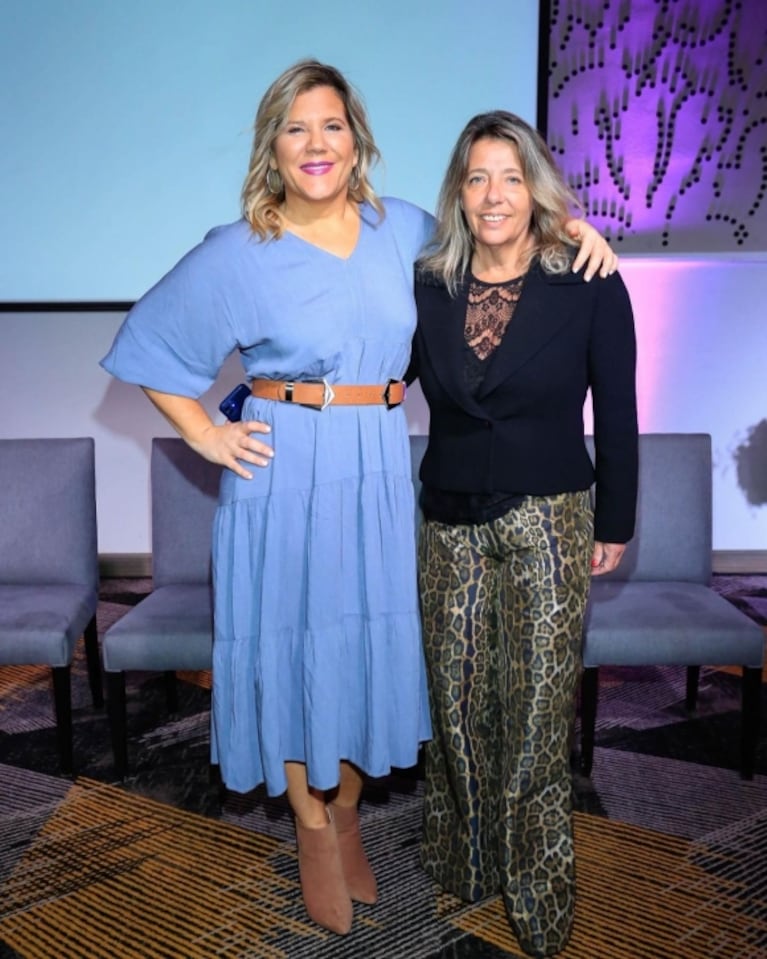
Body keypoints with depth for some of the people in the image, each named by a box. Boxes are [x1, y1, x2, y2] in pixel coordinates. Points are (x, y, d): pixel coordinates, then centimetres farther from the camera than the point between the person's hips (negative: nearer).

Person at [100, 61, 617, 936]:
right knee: (291, 636, 6)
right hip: (283, 470, -2)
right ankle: (312, 825, 28)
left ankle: (347, 812, 33)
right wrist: (205, 436, -3)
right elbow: (148, 347, 5)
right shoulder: (237, 253, -3)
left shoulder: (403, 230, 6)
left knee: (367, 637, 10)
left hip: (377, 469, 3)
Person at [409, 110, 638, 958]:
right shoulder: (429, 288, 2)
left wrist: (614, 522, 2)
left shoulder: (590, 285, -6)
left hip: (545, 522, -3)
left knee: (535, 706, 4)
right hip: (449, 523, 3)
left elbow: (616, 412, 0)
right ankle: (465, 859, 35)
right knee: (456, 700, 12)